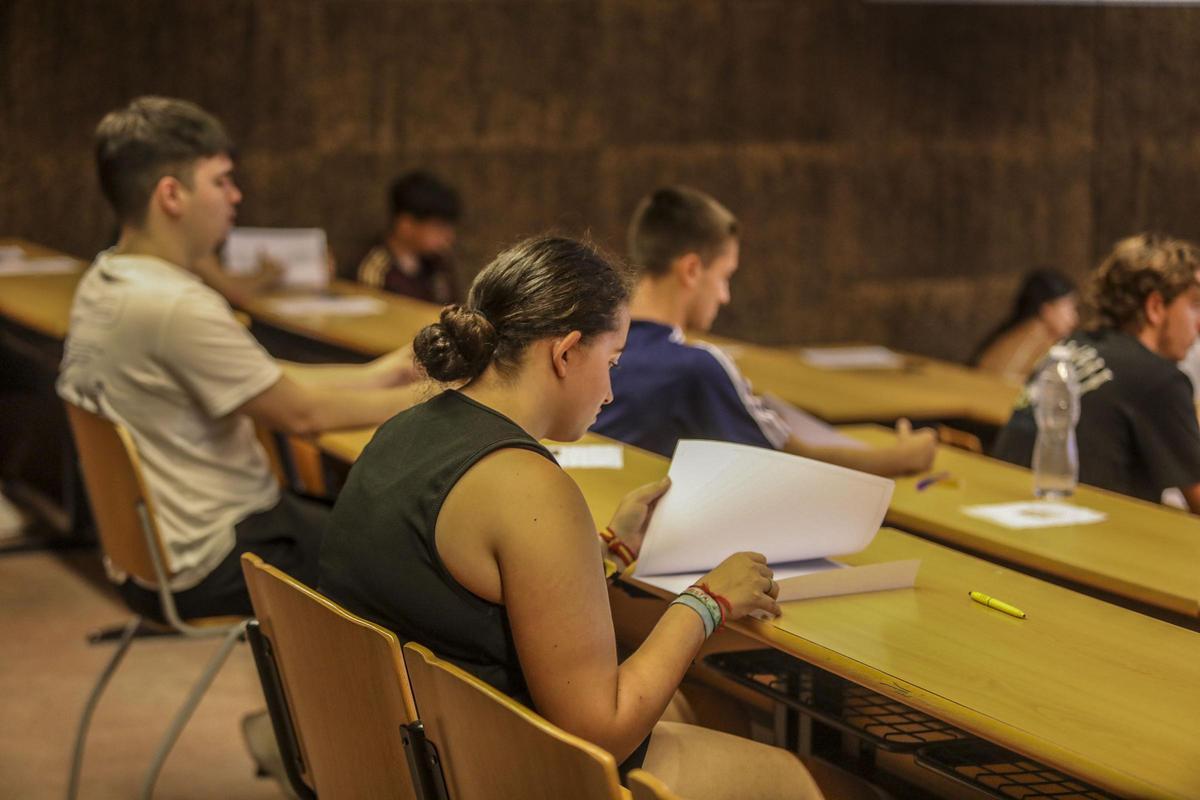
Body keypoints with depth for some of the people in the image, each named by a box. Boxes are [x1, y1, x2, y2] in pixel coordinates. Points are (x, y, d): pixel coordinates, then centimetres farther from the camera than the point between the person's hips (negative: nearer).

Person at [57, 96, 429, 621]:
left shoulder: (101, 283, 5)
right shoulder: (176, 307, -25)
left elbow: (270, 382, 10)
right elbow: (301, 412, -18)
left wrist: (378, 376, 9)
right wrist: (418, 399, -5)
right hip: (210, 569, -10)